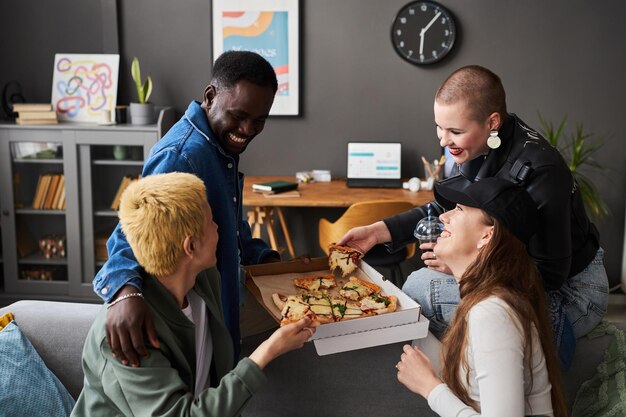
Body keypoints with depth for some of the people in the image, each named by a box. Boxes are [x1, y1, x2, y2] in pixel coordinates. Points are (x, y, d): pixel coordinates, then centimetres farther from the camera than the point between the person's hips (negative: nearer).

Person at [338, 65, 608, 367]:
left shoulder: (539, 171, -30)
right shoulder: (475, 150, -7)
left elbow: (550, 273, -28)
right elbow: (445, 210, 7)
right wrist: (378, 231, -4)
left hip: (569, 291, -8)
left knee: (420, 287, -21)